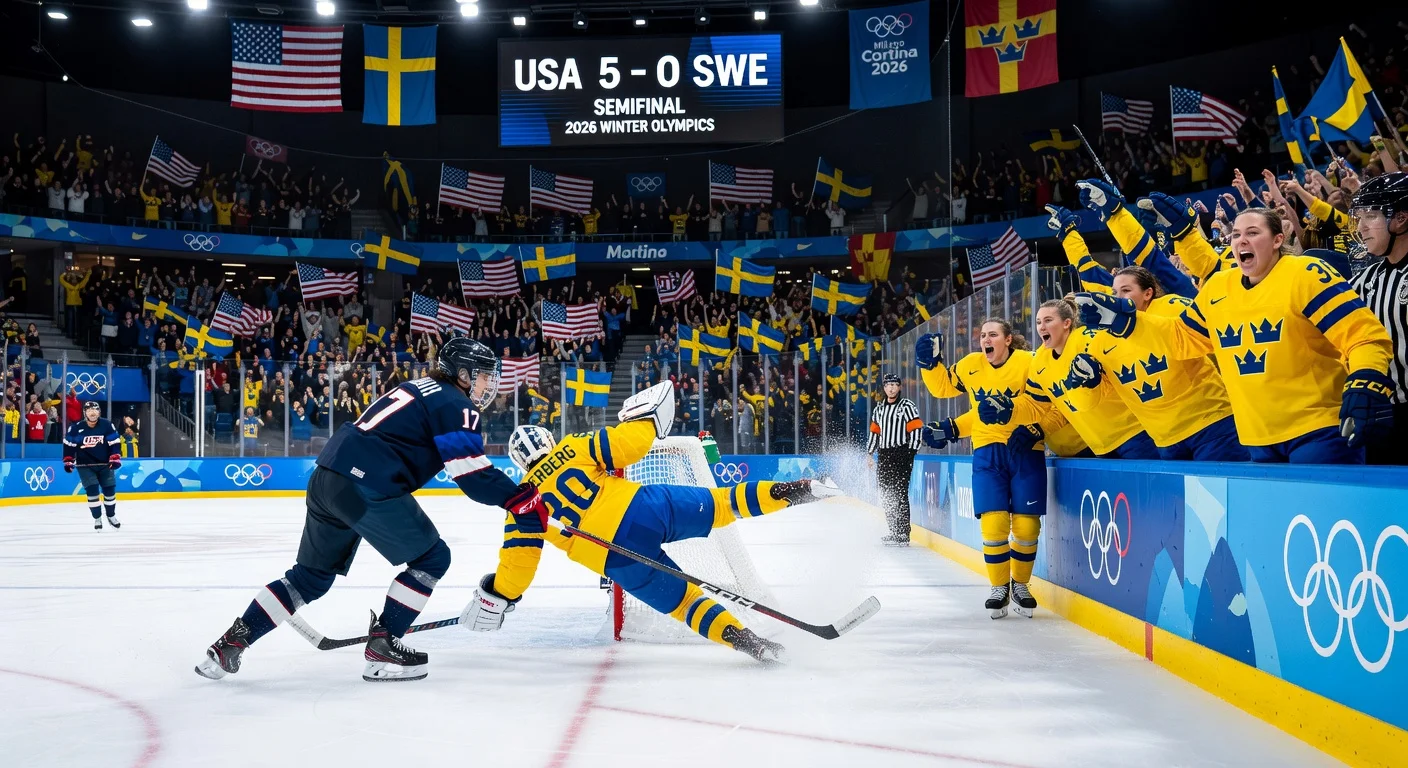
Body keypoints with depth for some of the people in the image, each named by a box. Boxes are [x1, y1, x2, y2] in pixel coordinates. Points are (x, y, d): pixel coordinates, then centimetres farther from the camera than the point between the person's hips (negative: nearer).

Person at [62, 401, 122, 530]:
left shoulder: (107, 425, -7)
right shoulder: (76, 428, -9)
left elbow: (114, 443, -5)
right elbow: (68, 445, 1)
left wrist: (115, 459, -12)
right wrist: (68, 461, -1)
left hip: (104, 464, 1)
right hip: (85, 466, -1)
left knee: (110, 490, 6)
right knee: (92, 491, -10)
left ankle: (111, 516, 26)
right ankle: (97, 519, 3)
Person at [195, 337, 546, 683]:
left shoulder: (420, 390, 25)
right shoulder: (455, 404, -2)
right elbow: (473, 473, -12)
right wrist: (520, 499, -9)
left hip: (326, 479, 9)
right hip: (368, 489, -9)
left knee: (312, 576, 20)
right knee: (432, 558, 5)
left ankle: (230, 643, 17)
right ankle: (381, 647, 5)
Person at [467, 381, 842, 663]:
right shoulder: (573, 449, 14)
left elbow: (517, 564, 12)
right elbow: (632, 443, 6)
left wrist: (495, 599, 26)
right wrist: (644, 412, 24)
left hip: (620, 559, -1)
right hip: (645, 507, 1)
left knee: (683, 598, 12)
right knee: (722, 504, 15)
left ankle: (746, 641, -1)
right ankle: (796, 491, 3)